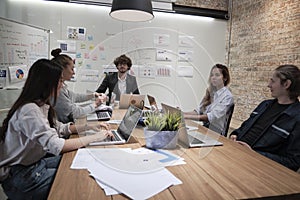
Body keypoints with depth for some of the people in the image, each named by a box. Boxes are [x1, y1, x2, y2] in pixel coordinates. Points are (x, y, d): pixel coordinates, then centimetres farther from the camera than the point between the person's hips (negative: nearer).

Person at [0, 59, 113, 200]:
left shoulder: (42, 105, 3)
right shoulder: (29, 110, -28)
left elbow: (60, 128, 12)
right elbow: (57, 146, -34)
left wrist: (89, 127, -1)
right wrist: (95, 137, -25)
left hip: (36, 161, 8)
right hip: (18, 176, -8)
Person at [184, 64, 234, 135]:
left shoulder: (227, 96, -10)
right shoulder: (211, 92, 10)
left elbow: (212, 117, -20)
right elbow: (199, 110, 6)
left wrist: (187, 116, -26)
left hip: (215, 132, -6)